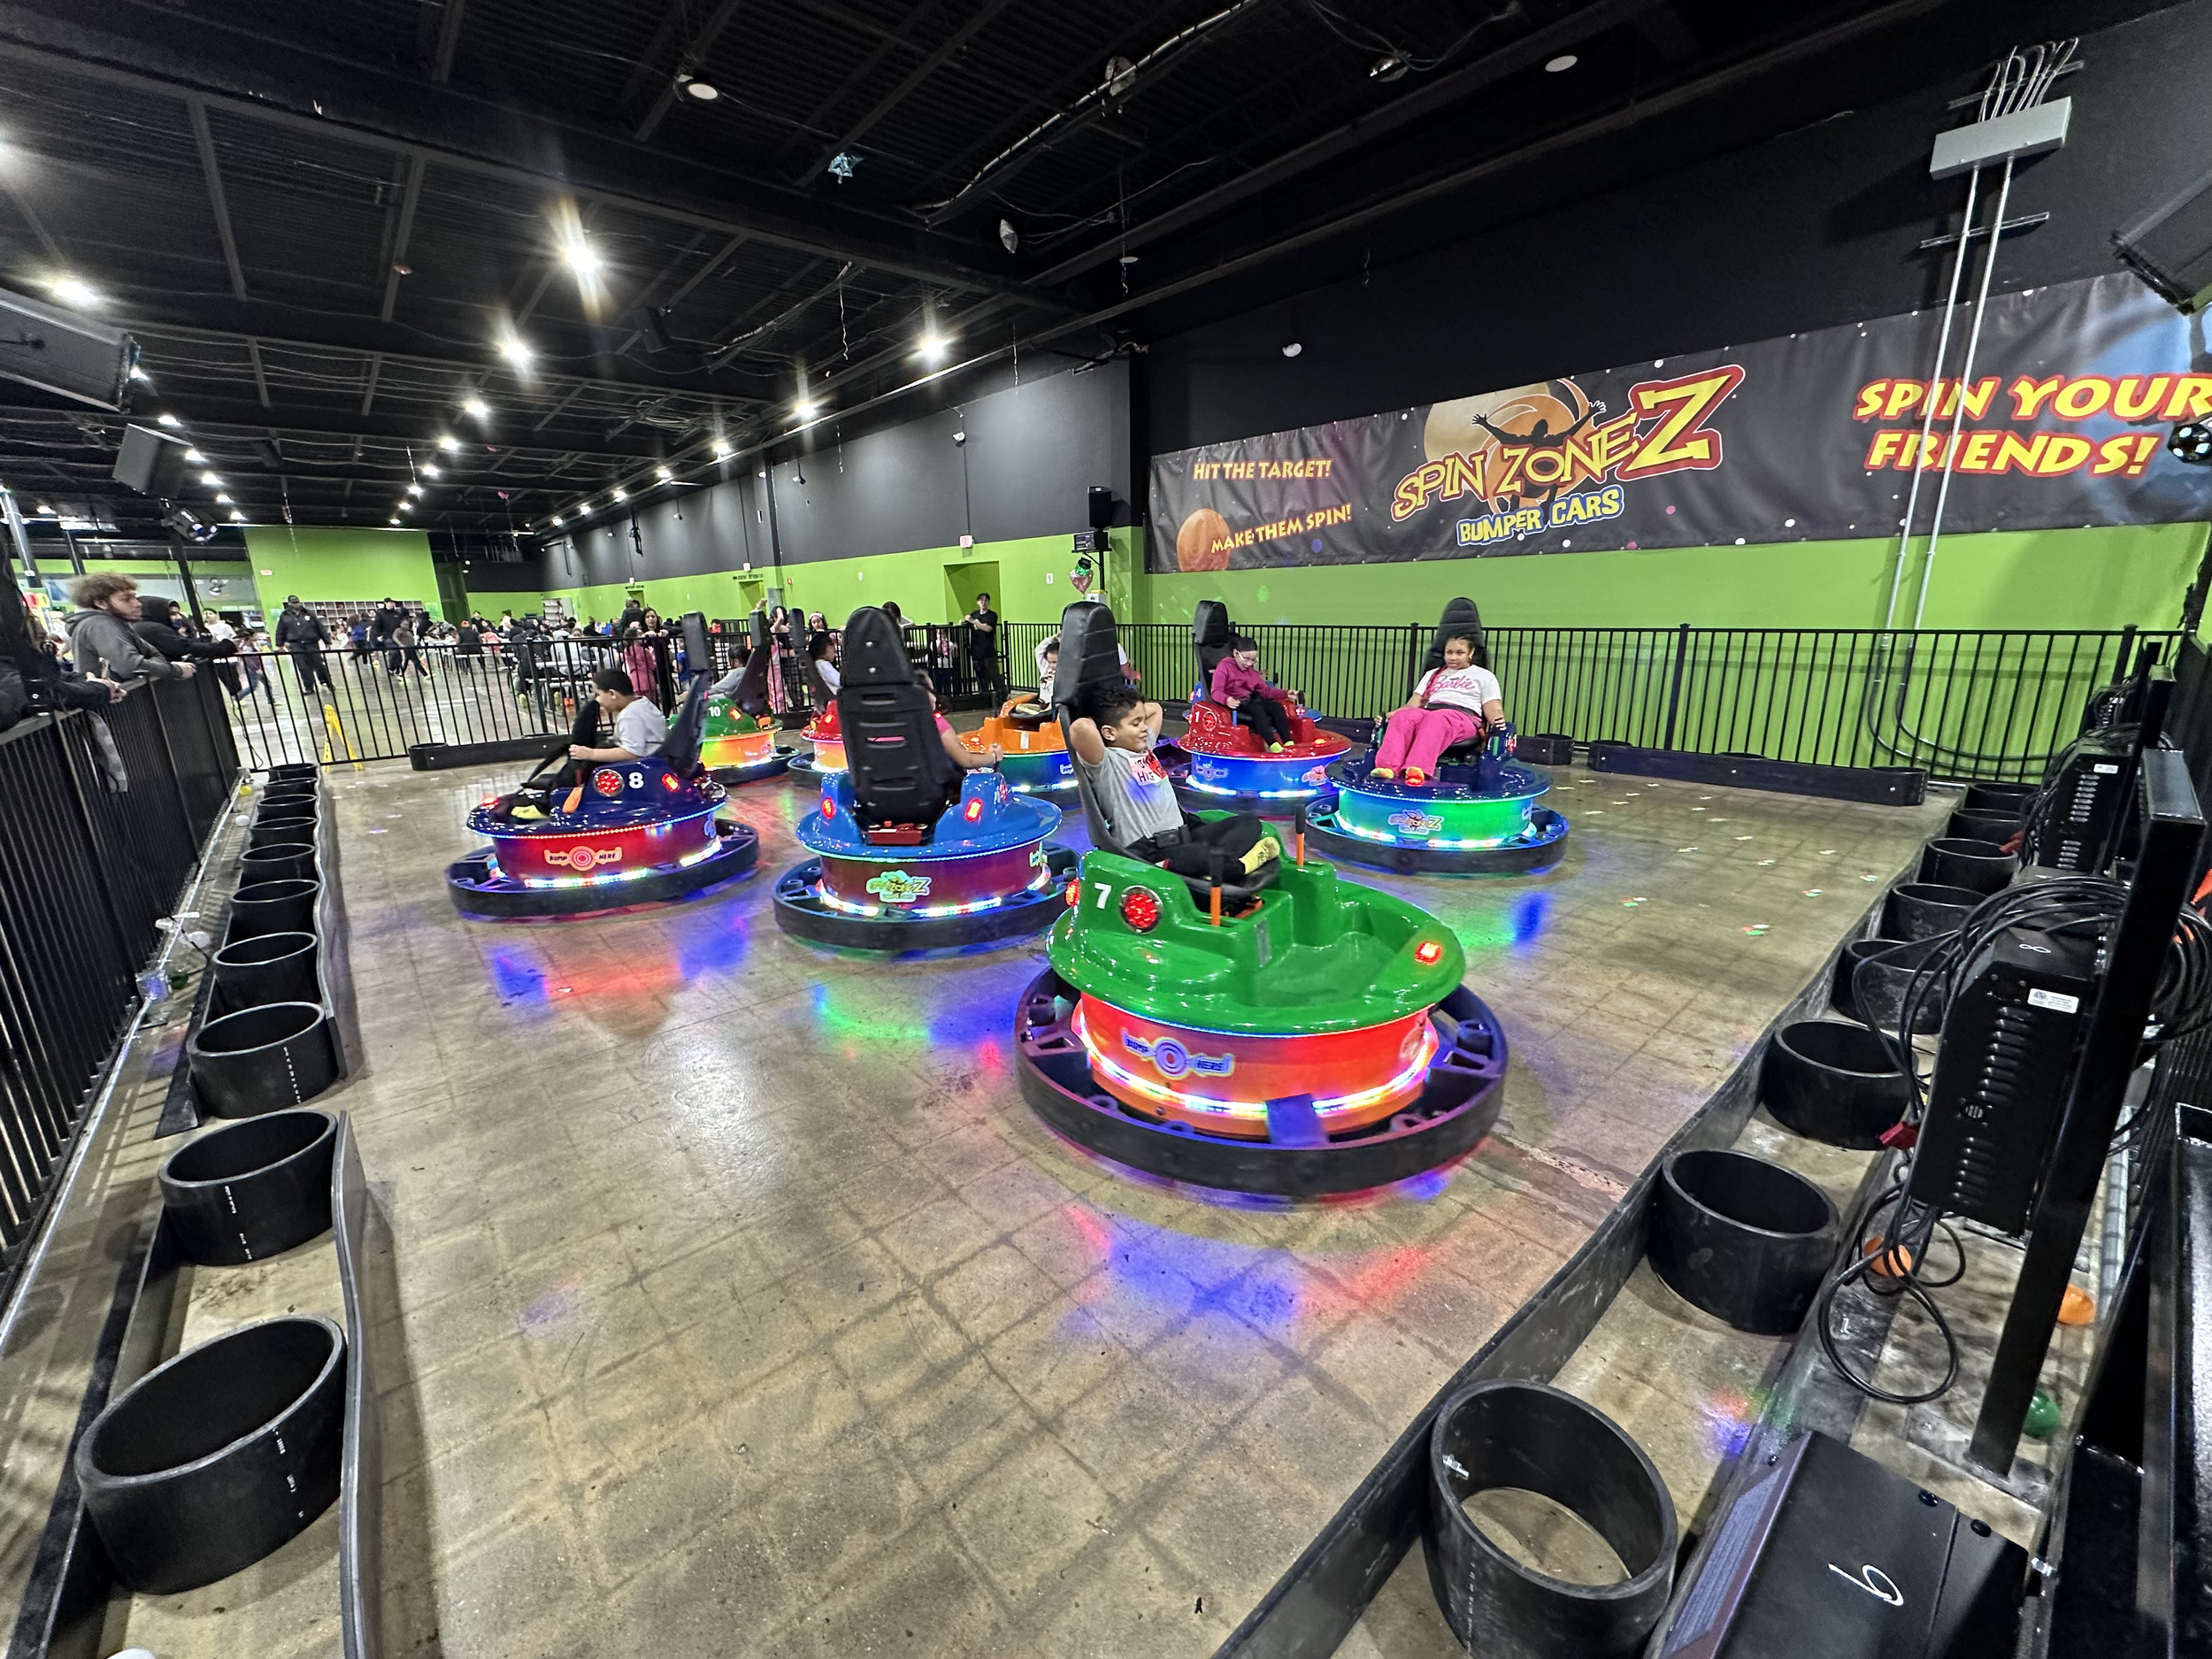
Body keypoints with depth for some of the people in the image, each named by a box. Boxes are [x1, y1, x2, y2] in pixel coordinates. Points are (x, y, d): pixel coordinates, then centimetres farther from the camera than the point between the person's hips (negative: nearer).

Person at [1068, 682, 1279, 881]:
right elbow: (1080, 728, -33)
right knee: (1199, 855, -39)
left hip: (1183, 837, 10)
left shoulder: (1145, 747, 16)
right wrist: (1096, 719, -9)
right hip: (1145, 853, -10)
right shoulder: (1105, 763, -11)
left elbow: (1155, 709, 35)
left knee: (1249, 822, 5)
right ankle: (1238, 865, -11)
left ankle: (1216, 863, -22)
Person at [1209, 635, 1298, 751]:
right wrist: (1227, 699, -40)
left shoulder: (1251, 670, 19)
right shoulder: (1224, 667, -4)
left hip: (1248, 702, 7)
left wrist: (1286, 694, 1)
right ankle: (1272, 744, -46)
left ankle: (1288, 742, -26)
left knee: (1276, 706, -15)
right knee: (1257, 709, -34)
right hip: (1233, 704, -7)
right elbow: (1216, 691, -17)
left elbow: (1265, 690, 15)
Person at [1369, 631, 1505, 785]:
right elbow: (1414, 703, 20)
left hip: (1464, 716, -3)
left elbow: (1492, 708, 9)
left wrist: (1497, 721, -16)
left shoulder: (1484, 676, 23)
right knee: (1402, 717, -33)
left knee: (1435, 720, -41)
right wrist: (1389, 714, -1)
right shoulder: (1432, 674, 33)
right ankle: (1388, 767, -53)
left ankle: (1417, 770, -63)